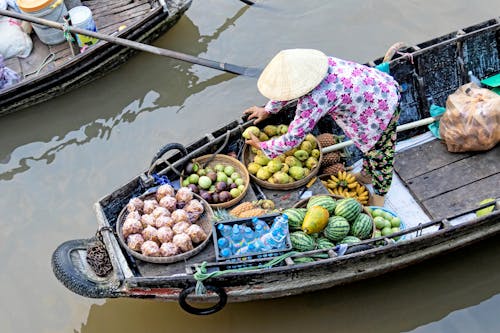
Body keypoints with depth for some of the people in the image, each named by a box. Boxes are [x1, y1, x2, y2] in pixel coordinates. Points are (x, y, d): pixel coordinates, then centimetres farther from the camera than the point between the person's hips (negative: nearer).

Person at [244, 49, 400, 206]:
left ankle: (380, 195, 35)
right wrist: (267, 110, 19)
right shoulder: (308, 63, -10)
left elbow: (293, 139, -25)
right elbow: (290, 87, 12)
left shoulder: (313, 100, -35)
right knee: (369, 142, 29)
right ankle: (367, 175, 52)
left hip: (383, 109, -8)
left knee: (379, 154, 14)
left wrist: (261, 146, -10)